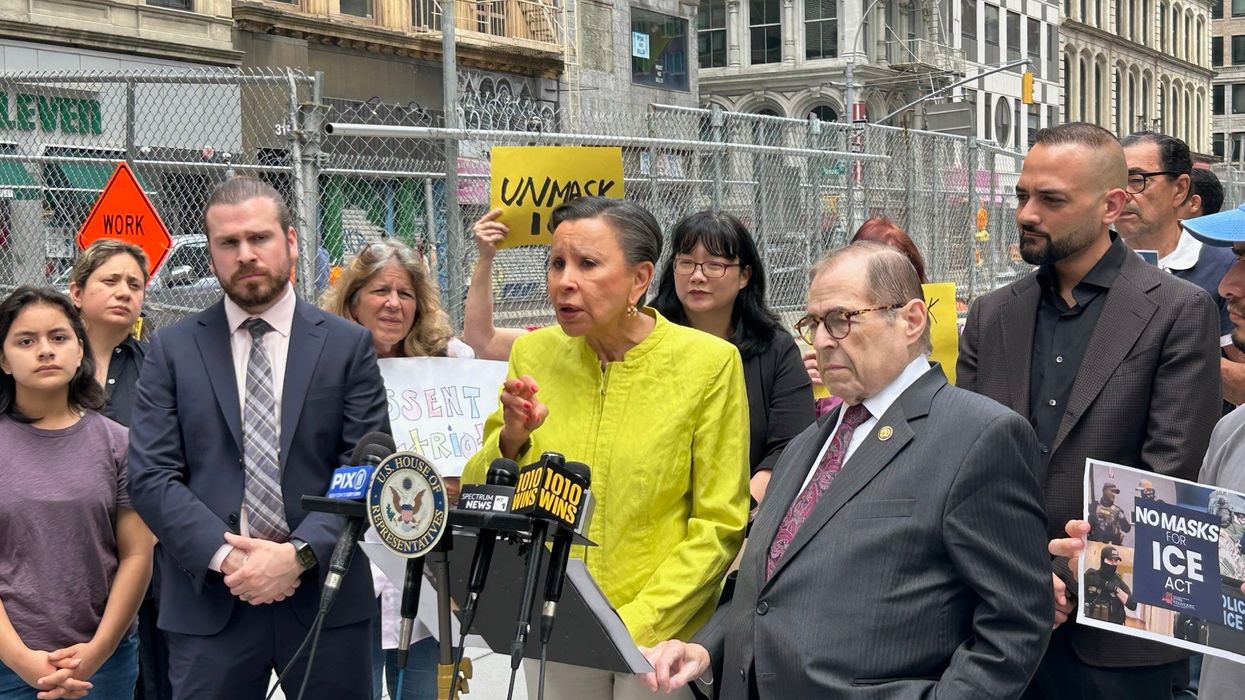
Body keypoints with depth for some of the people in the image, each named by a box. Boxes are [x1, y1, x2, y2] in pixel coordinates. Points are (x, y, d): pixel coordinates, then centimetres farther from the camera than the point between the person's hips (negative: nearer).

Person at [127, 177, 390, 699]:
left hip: (327, 596, 0)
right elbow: (150, 477, -2)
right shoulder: (172, 350, 5)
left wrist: (299, 553, -15)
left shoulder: (348, 344, 3)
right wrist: (224, 556, -14)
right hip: (208, 602, 0)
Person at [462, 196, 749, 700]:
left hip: (663, 634, -3)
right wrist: (510, 441, -17)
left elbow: (720, 522, -9)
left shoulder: (709, 362, -10)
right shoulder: (533, 354, 0)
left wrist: (637, 621, -15)